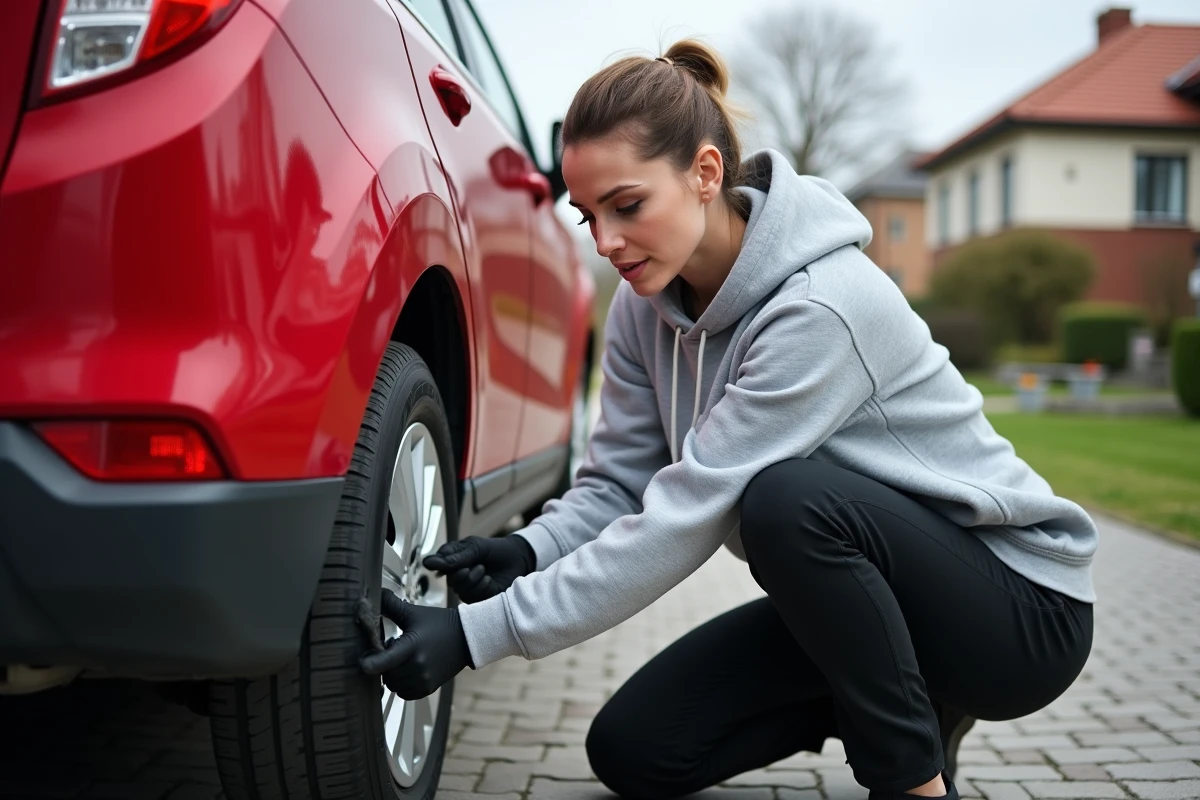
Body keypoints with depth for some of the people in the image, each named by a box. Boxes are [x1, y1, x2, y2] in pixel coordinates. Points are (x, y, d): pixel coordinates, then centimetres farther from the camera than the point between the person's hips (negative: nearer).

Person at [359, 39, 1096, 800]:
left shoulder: (825, 307, -30)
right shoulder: (646, 306, -5)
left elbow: (686, 517, -32)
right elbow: (618, 484, -2)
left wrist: (478, 634, -29)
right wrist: (528, 551, -23)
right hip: (855, 591, 7)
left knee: (787, 497, -36)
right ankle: (906, 702, 14)